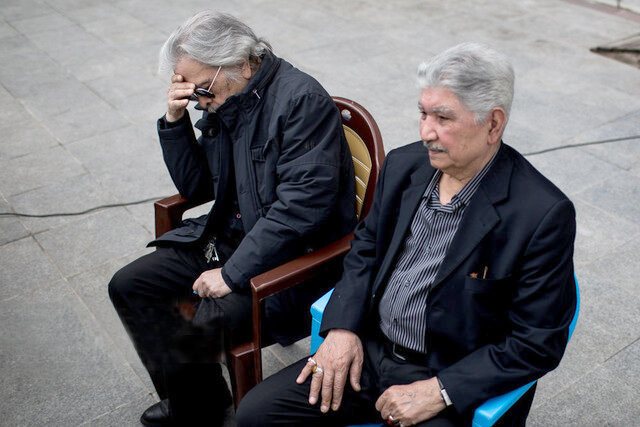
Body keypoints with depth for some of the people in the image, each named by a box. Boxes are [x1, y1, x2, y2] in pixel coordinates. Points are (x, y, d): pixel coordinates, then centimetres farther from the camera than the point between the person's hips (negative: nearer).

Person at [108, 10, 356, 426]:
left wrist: (233, 273, -24)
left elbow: (301, 206, -27)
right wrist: (175, 121, -3)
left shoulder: (303, 101, -20)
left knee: (209, 319, -26)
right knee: (128, 285, 4)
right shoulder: (222, 100, 4)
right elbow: (197, 186, 12)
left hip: (294, 253, -8)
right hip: (231, 235, 9)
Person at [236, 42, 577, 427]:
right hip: (371, 350, 5)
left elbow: (538, 344, -15)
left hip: (456, 384, -5)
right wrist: (342, 327, -3)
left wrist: (438, 392, -19)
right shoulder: (404, 165, -1)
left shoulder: (545, 215, -18)